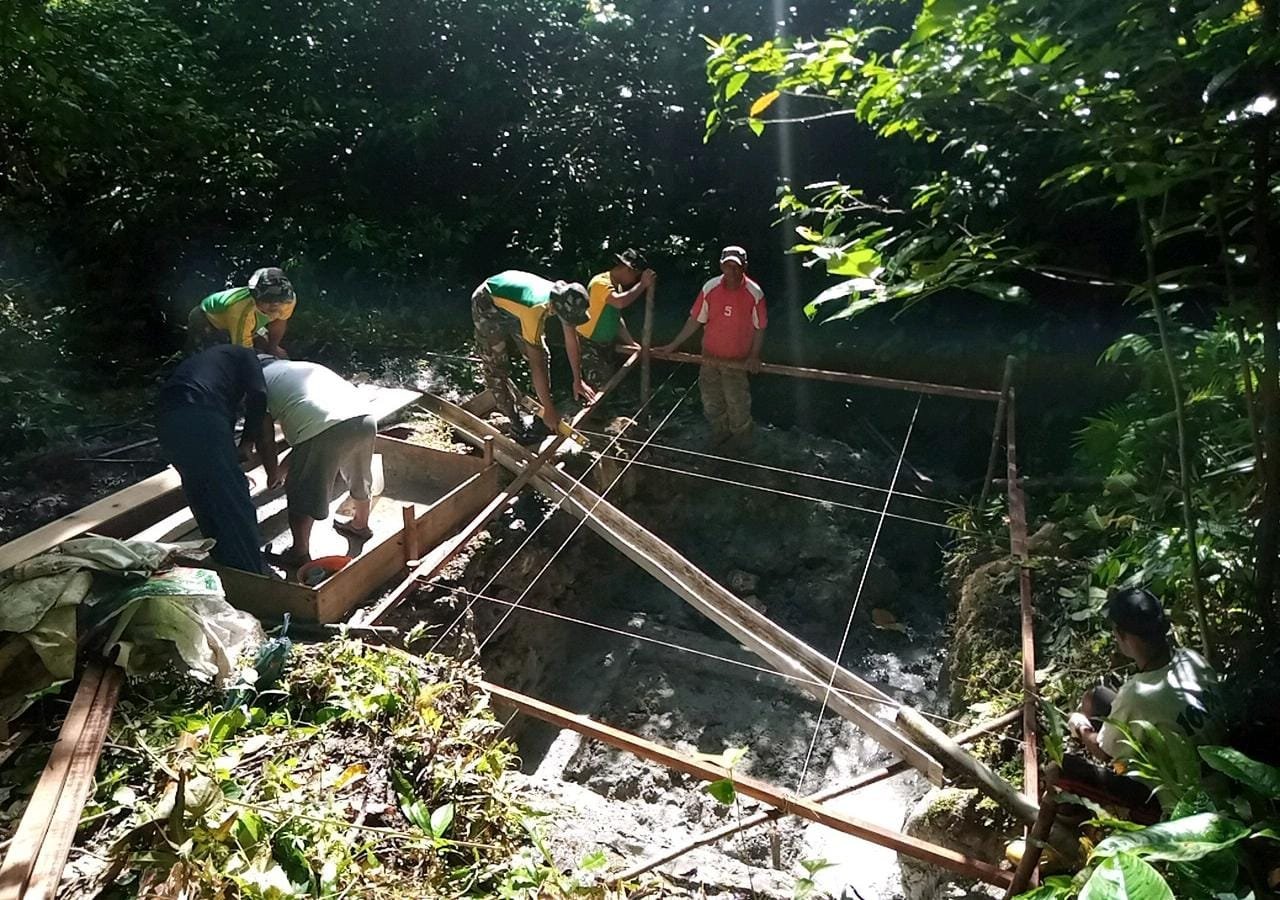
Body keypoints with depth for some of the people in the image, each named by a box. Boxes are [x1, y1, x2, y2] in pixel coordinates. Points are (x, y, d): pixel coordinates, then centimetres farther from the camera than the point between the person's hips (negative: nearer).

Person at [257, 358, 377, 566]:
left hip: (326, 430, -7)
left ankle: (299, 553, 25)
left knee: (300, 493, 13)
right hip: (365, 418, 7)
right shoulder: (304, 366, 36)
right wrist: (286, 466, 40)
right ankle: (360, 525, 52)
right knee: (359, 478, 30)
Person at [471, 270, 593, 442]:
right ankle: (515, 423, 4)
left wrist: (578, 381, -3)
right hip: (488, 306, -7)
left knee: (541, 354, 3)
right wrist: (549, 409, -33)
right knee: (496, 366, -6)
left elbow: (572, 341, -8)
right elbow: (536, 366, -38)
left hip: (514, 304, 7)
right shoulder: (535, 310, -43)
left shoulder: (565, 301, -24)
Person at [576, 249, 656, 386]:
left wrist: (631, 343, 10)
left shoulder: (618, 286, 6)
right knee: (601, 385, -12)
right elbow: (620, 302, -44)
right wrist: (642, 284, -35)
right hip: (589, 344, -9)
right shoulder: (601, 283, -24)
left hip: (606, 343, 10)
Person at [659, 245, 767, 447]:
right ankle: (720, 431, 42)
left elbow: (760, 327, -7)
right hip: (710, 357, 3)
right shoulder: (710, 288, -11)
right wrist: (674, 345, -2)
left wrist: (754, 356, -13)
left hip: (737, 360, -3)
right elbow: (695, 321, -3)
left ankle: (741, 439, 33)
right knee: (711, 400, 17)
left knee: (737, 403, 9)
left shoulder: (754, 294, -17)